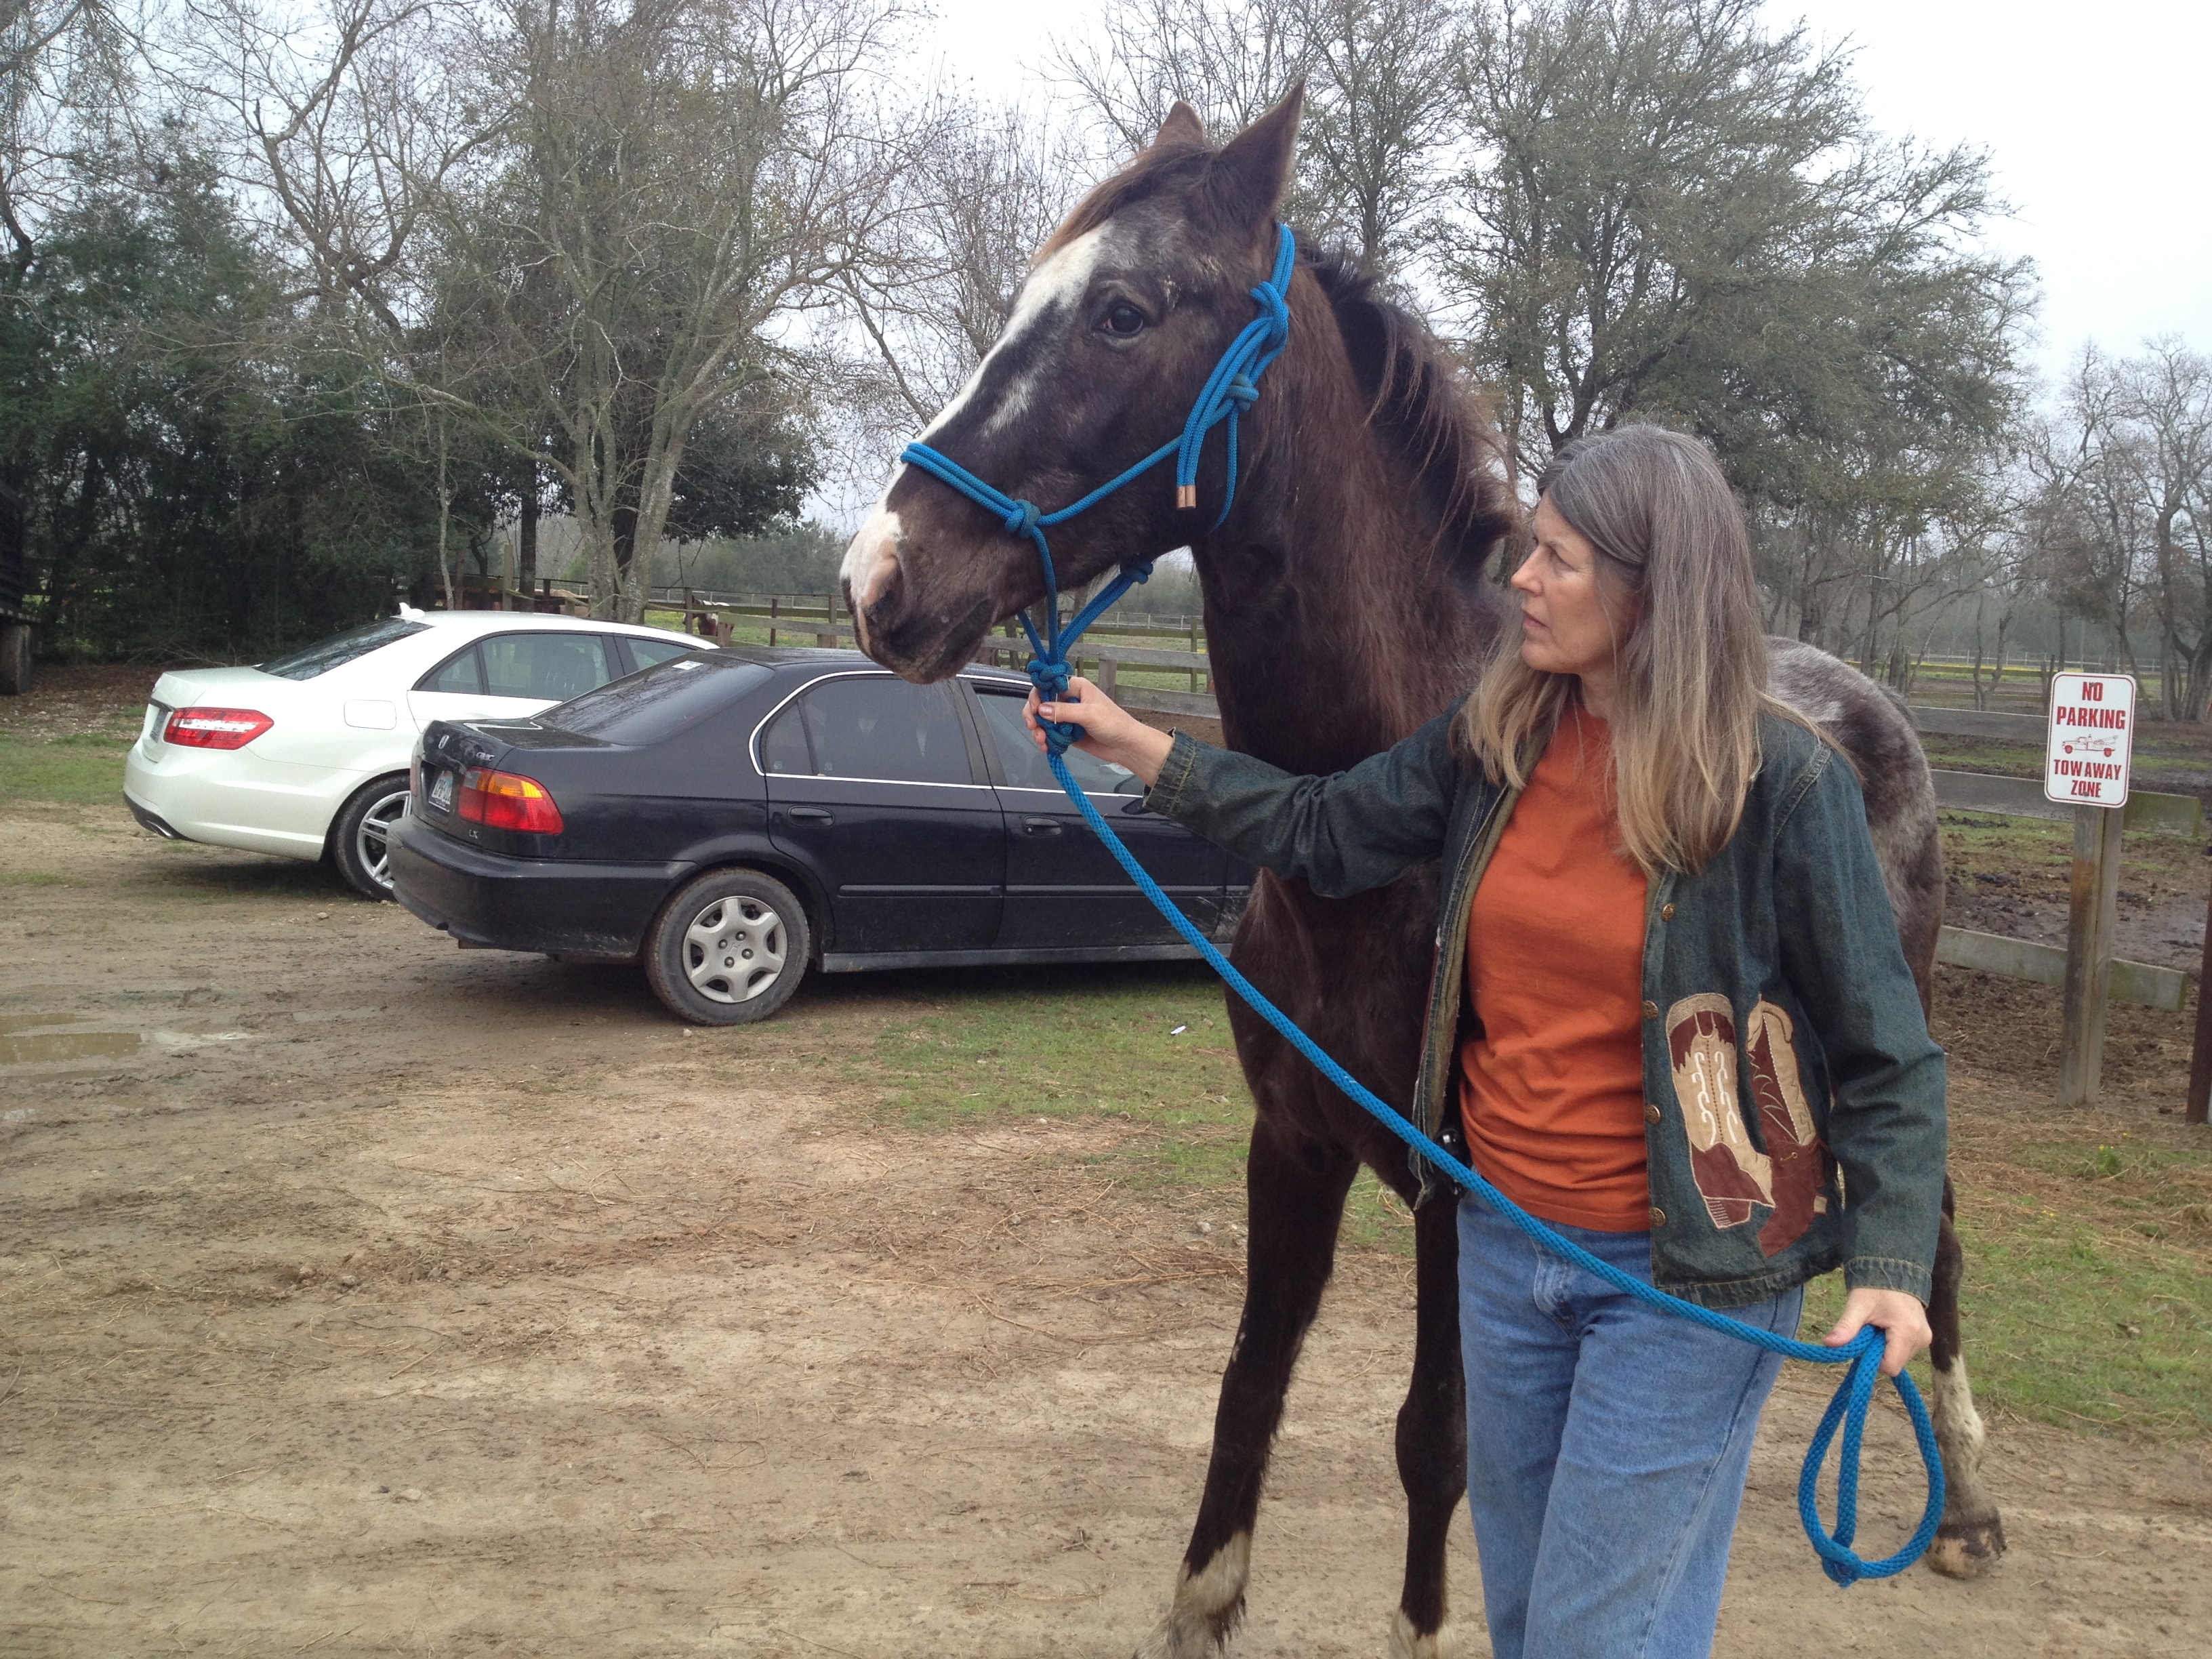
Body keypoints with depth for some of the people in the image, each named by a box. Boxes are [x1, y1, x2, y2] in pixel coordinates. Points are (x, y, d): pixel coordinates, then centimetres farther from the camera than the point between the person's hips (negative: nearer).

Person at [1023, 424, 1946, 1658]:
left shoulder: (1784, 779, -16)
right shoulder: (1498, 737, -1)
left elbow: (1886, 1051, -11)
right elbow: (1327, 835, 10)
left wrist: (1893, 1260, -21)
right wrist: (1137, 746, 7)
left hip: (1685, 1274, -6)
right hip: (1506, 1238, 6)